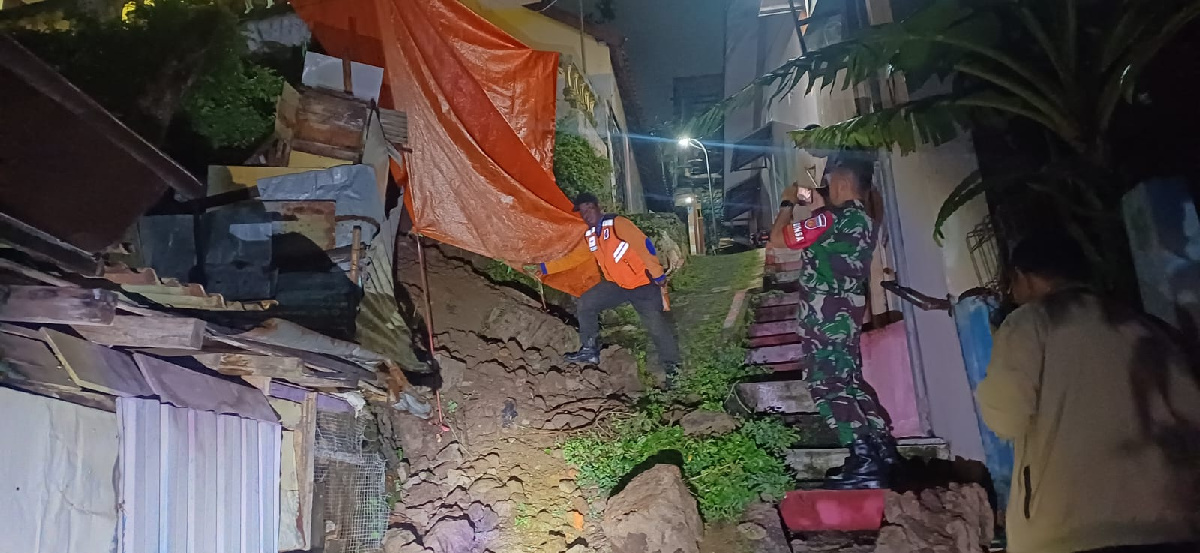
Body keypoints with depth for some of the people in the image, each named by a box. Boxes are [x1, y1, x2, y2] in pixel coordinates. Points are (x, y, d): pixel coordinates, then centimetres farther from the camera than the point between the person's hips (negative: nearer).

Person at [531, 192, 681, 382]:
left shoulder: (616, 223, -19)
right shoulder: (589, 236, 6)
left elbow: (644, 245, -22)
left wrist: (658, 274, -23)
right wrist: (545, 268, 15)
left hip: (643, 283, -7)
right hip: (617, 284, 8)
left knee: (656, 326, -12)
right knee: (585, 305, 2)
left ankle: (672, 367, 4)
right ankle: (590, 351, 13)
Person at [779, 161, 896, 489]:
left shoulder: (832, 218, -16)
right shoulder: (863, 221, 12)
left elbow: (779, 239, -10)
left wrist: (788, 205, 6)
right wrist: (819, 206, 27)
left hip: (826, 314, -10)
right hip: (848, 311, 10)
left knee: (826, 384, -8)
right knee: (847, 382, 16)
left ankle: (864, 462, -12)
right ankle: (883, 452, 20)